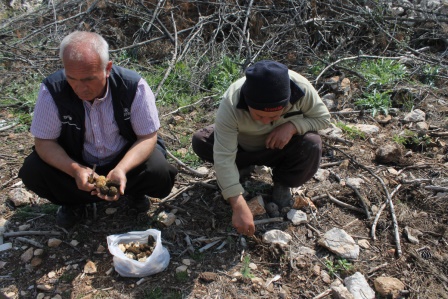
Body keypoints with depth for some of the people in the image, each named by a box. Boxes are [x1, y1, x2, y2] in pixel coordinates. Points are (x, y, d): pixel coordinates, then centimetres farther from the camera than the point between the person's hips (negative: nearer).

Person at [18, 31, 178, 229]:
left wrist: (121, 170, -37)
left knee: (161, 174, -28)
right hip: (74, 162, 1)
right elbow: (44, 142, -14)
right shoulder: (52, 90, -22)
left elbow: (148, 137, -19)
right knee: (32, 172, -23)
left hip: (127, 158, -1)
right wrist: (75, 170, -34)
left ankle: (133, 191, 9)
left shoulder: (134, 87, -25)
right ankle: (74, 201, 8)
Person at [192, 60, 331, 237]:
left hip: (280, 148, 1)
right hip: (242, 148, 0)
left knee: (312, 146, -30)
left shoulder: (301, 89, -32)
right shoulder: (230, 104, -37)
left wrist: (292, 126, -35)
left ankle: (282, 184, 0)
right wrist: (238, 206, -43)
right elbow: (223, 157, -38)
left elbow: (323, 117, -14)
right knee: (200, 141, -24)